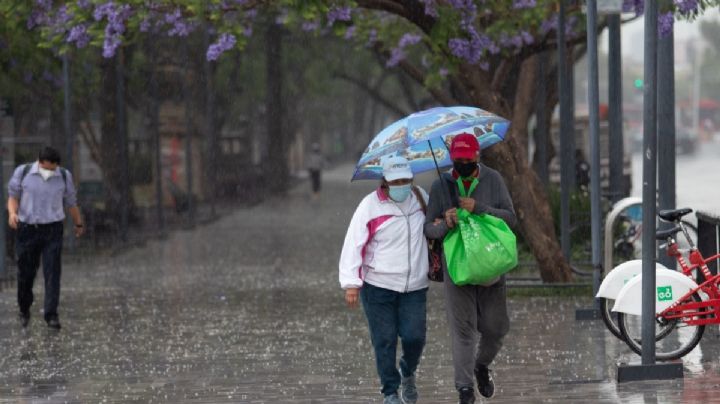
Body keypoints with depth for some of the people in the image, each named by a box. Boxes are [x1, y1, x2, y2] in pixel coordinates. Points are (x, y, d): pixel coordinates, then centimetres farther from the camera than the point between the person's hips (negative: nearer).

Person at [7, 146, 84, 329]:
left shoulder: (64, 176, -1)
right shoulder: (23, 172, -4)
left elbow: (71, 203, 12)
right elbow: (13, 196, 0)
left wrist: (79, 224, 26)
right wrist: (12, 213, -21)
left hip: (52, 230, 0)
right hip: (27, 230, 0)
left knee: (52, 272, -10)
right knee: (26, 273, 6)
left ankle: (51, 315, -11)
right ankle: (24, 310, 29)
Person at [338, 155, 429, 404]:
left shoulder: (419, 196, 5)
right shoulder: (370, 206, -9)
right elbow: (353, 244, -13)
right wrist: (351, 283, -19)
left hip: (414, 287, 3)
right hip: (378, 287, -3)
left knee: (414, 337, -5)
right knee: (385, 341, -1)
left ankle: (408, 374, 27)